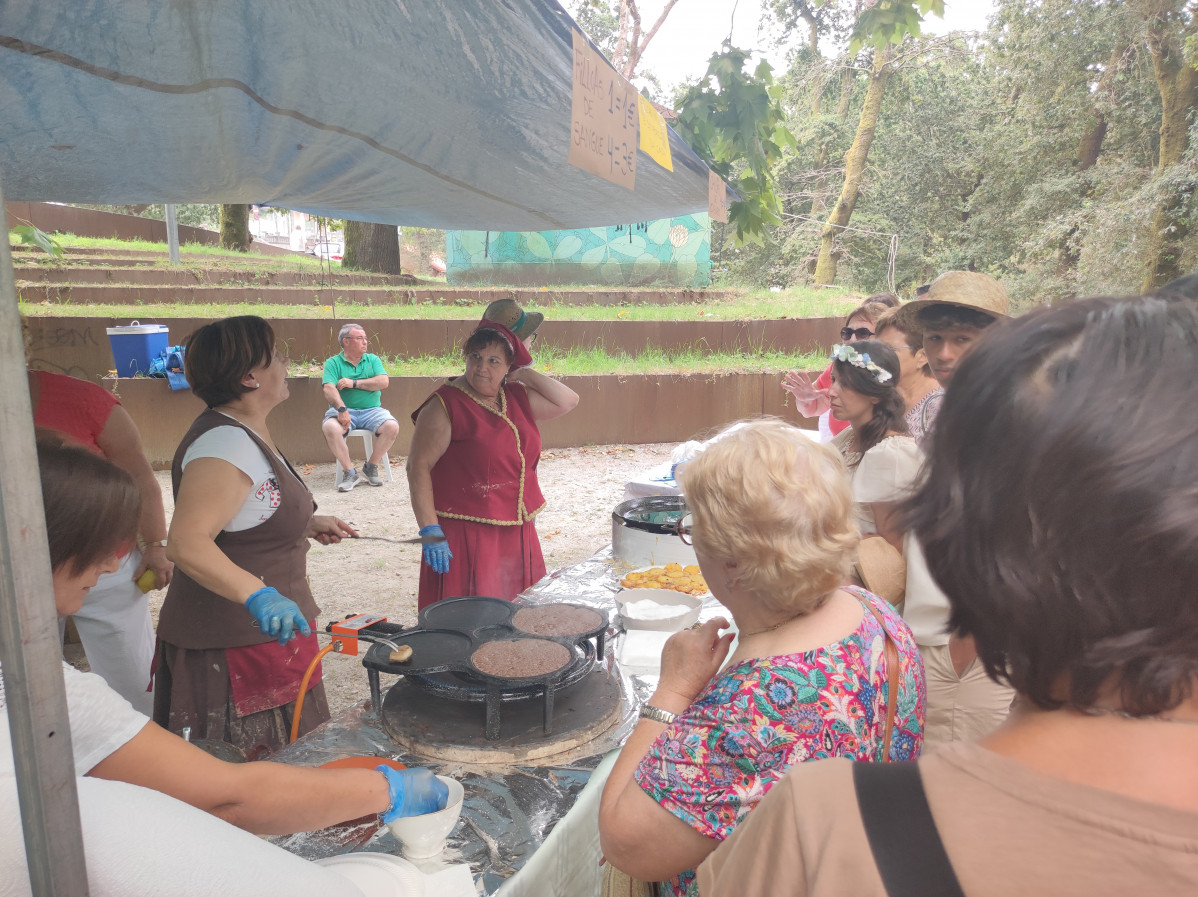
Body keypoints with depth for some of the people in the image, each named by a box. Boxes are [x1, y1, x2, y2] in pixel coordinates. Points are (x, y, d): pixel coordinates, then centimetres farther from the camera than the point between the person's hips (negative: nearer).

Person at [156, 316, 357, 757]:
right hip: (232, 644, -10)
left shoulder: (246, 433, 10)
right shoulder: (224, 444, -23)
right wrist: (258, 596, -43)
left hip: (266, 628, 10)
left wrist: (307, 524, 16)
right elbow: (187, 543, -33)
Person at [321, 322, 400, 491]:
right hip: (344, 410, -2)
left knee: (392, 426, -26)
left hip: (371, 410, 2)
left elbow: (383, 382, -3)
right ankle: (349, 472, -19)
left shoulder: (373, 360, 14)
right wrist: (341, 409, -29)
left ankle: (371, 466, -5)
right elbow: (329, 389, -11)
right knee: (330, 427, -34)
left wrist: (354, 383, -10)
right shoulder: (333, 363, 5)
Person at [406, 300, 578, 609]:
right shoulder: (445, 405, -10)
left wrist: (526, 374, 5)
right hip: (464, 535, -6)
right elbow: (418, 468, -13)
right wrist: (430, 531, -19)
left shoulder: (516, 397, 10)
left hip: (518, 534, 7)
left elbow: (567, 401, 14)